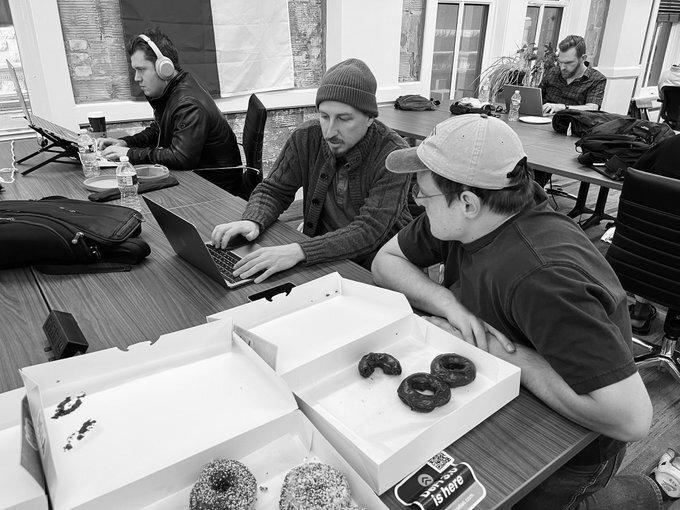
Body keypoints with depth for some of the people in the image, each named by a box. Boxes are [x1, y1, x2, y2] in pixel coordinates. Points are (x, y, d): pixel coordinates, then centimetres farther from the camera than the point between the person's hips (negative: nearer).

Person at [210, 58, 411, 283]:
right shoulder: (306, 138, -6)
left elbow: (369, 232, -27)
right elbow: (273, 190, 4)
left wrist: (299, 251, -39)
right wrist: (252, 222, -20)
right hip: (322, 256, 4)